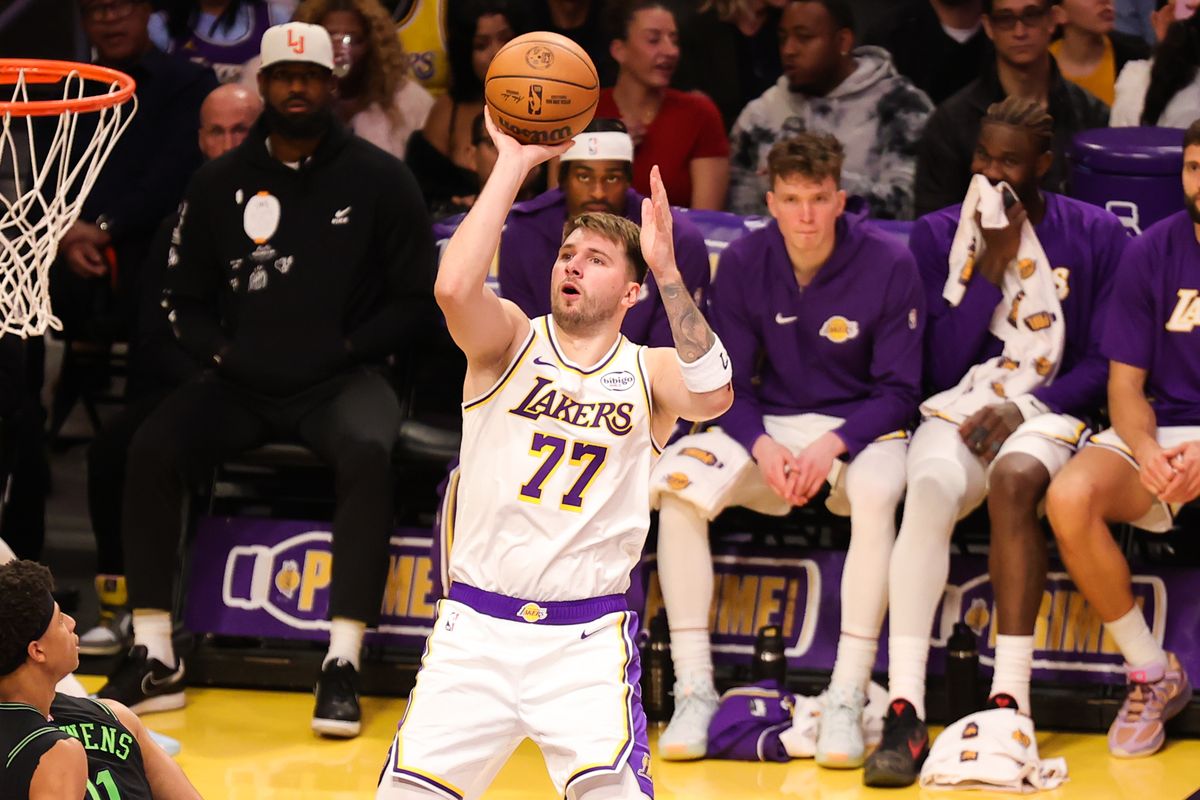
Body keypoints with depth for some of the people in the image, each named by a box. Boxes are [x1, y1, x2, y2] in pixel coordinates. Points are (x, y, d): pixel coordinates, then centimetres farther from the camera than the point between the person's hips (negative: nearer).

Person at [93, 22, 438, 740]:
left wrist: (346, 348, -11)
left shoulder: (380, 180, 0)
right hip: (242, 385, 3)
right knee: (153, 447, -23)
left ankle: (343, 665, -36)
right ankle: (154, 659, -17)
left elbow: (421, 301, 1)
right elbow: (188, 299, 16)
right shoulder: (221, 184, 8)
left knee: (367, 452, -36)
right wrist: (219, 351, -4)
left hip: (342, 382, -3)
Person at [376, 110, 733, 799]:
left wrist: (667, 269, -25)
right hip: (478, 628, 1)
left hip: (586, 637, 0)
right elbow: (455, 288, -19)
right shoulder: (512, 341, 3)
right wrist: (513, 165, -18)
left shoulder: (648, 372, 5)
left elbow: (713, 396, -18)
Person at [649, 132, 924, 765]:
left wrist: (833, 444, -23)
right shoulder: (742, 264, -4)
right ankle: (693, 689, -18)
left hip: (860, 426, -3)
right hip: (767, 426, 3)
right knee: (677, 485, -24)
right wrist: (762, 446, -20)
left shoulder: (889, 265, -11)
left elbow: (899, 391, -8)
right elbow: (728, 383, 0)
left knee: (875, 494, -37)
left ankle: (847, 697, -33)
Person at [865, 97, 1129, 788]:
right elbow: (941, 367, 2)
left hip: (1050, 413, -1)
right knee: (929, 492, -34)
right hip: (959, 410, 1)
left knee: (1014, 478, -37)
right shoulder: (940, 236, 8)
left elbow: (1104, 364, 2)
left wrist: (1020, 410, -12)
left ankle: (1010, 699, -37)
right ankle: (904, 711, -43)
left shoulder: (1097, 235, 5)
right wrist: (991, 264, -7)